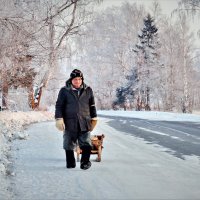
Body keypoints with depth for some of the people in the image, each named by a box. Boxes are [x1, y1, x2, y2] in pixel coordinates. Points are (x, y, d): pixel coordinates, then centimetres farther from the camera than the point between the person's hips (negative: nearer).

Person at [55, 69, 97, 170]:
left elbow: (92, 106, 16)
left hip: (84, 123, 1)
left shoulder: (88, 90, 8)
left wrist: (94, 118, 16)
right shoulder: (64, 91, 1)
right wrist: (59, 119, -7)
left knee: (86, 144, -3)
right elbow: (59, 106, 2)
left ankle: (85, 162, 6)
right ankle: (70, 163, 21)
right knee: (69, 144, 8)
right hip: (69, 123, -1)